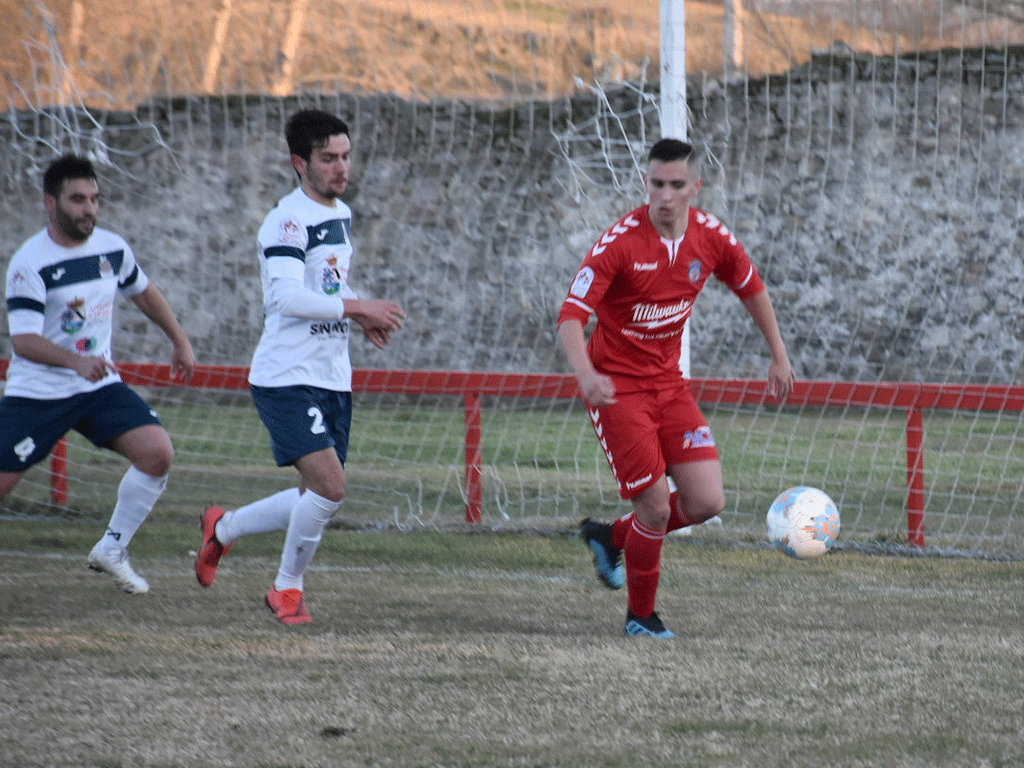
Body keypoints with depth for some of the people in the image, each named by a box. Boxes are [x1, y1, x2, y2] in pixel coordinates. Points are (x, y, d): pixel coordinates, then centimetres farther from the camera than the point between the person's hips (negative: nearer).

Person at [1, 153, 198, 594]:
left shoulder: (113, 249, 1)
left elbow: (143, 292, 23)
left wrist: (180, 341, 27)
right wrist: (77, 361, -40)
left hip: (100, 387, 5)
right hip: (38, 391, -5)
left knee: (158, 454, -14)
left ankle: (112, 550, 1)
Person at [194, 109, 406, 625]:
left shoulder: (341, 215, 14)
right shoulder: (287, 221, -14)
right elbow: (286, 296, -27)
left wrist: (362, 320, 9)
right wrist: (356, 307, -28)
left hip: (333, 379, 9)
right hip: (286, 377, -9)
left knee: (319, 499, 9)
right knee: (330, 486, -18)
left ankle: (223, 528, 32)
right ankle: (288, 588, 3)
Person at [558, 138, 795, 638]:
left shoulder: (712, 238, -4)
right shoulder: (619, 243, -19)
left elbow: (751, 289, 17)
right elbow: (571, 315, -24)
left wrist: (779, 355, 18)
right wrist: (585, 375, -41)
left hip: (669, 382, 5)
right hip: (617, 385, -5)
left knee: (706, 502, -4)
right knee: (656, 505, -10)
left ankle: (611, 538, 23)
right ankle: (640, 616, 13)